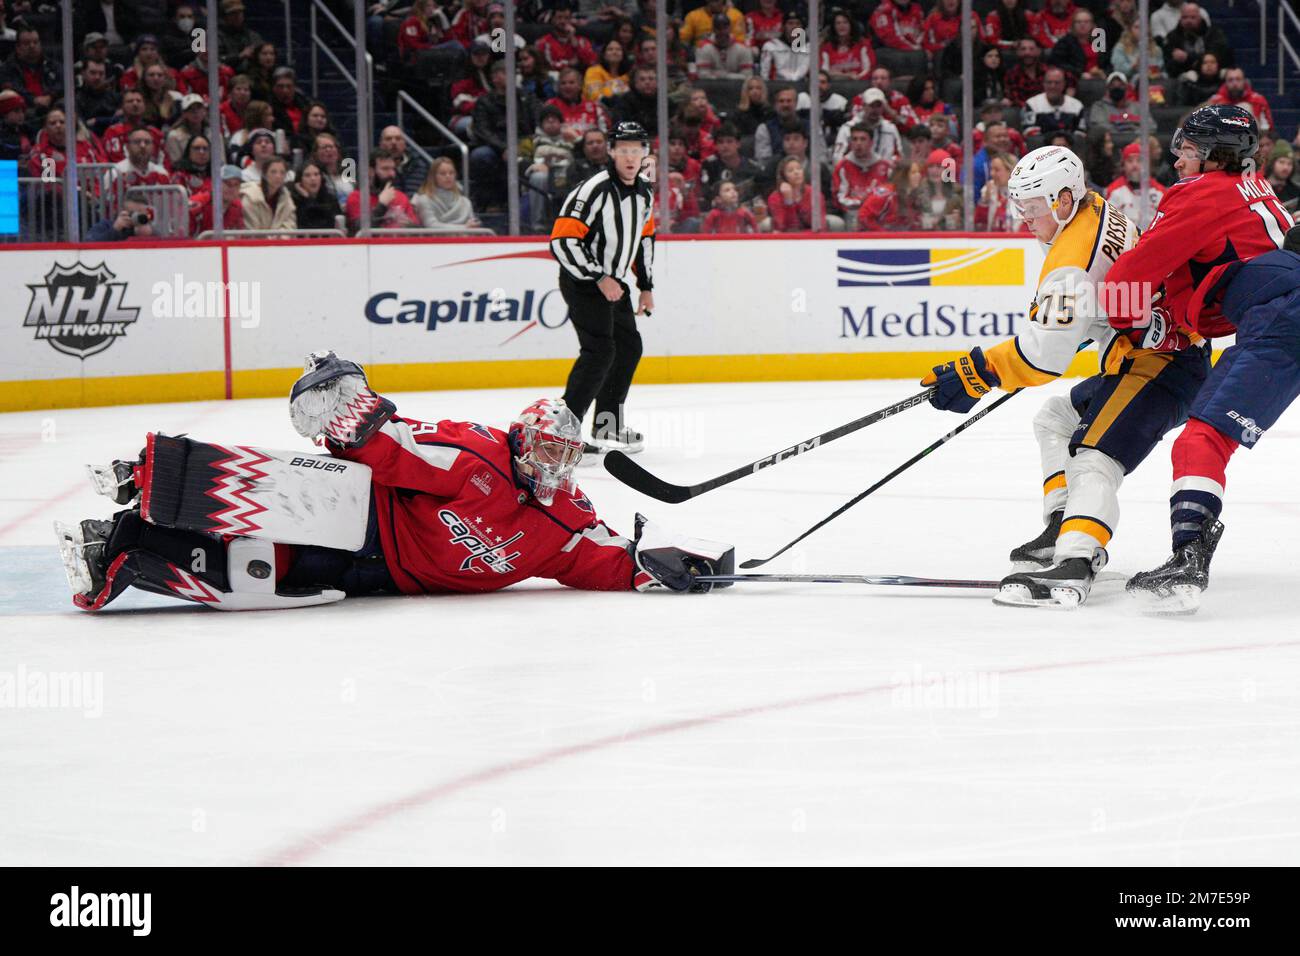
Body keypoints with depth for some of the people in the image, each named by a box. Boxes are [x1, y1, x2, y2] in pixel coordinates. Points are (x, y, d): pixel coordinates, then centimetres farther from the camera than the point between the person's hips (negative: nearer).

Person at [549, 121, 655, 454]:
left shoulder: (644, 193, 5)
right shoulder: (594, 190, -22)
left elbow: (644, 238, 21)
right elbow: (562, 241, -25)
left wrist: (646, 286, 19)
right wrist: (599, 279, -25)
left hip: (615, 283, 9)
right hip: (582, 283, -9)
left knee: (629, 347, 14)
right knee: (600, 350, -20)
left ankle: (607, 427, 26)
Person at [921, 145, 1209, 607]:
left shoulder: (1072, 259, -21)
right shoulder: (1096, 213, 10)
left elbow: (1046, 352, -25)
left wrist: (974, 375, -22)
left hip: (1159, 363, -12)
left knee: (1091, 461, -27)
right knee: (1055, 418, 26)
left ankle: (1074, 566, -47)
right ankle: (1064, 527, 21)